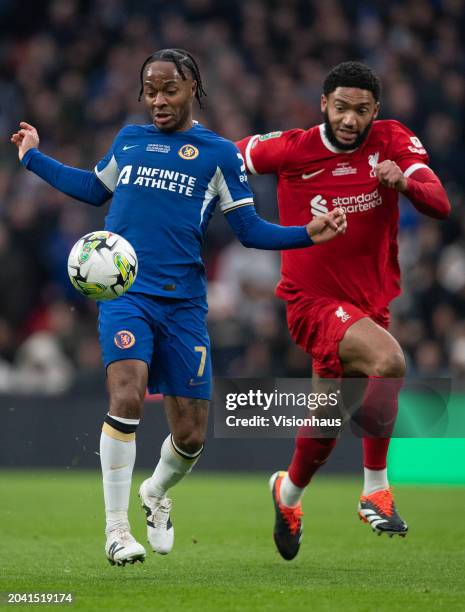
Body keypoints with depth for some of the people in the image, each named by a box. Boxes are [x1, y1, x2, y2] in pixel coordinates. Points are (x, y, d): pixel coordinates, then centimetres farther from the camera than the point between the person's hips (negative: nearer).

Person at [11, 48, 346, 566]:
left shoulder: (218, 153, 7)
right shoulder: (129, 139, 13)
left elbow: (250, 230, 6)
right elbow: (94, 188, 30)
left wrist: (307, 234, -7)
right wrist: (34, 157, 32)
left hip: (183, 303, 0)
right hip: (124, 292, 0)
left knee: (191, 436, 2)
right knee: (126, 397, -24)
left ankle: (156, 494, 37)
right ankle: (116, 528, -13)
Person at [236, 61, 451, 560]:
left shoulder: (393, 141, -7)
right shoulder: (291, 149, -10)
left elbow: (440, 205, -19)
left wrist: (404, 181, -36)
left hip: (370, 302, 4)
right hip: (313, 299, -4)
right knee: (389, 360, -31)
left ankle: (289, 494, 46)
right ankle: (376, 492, -21)